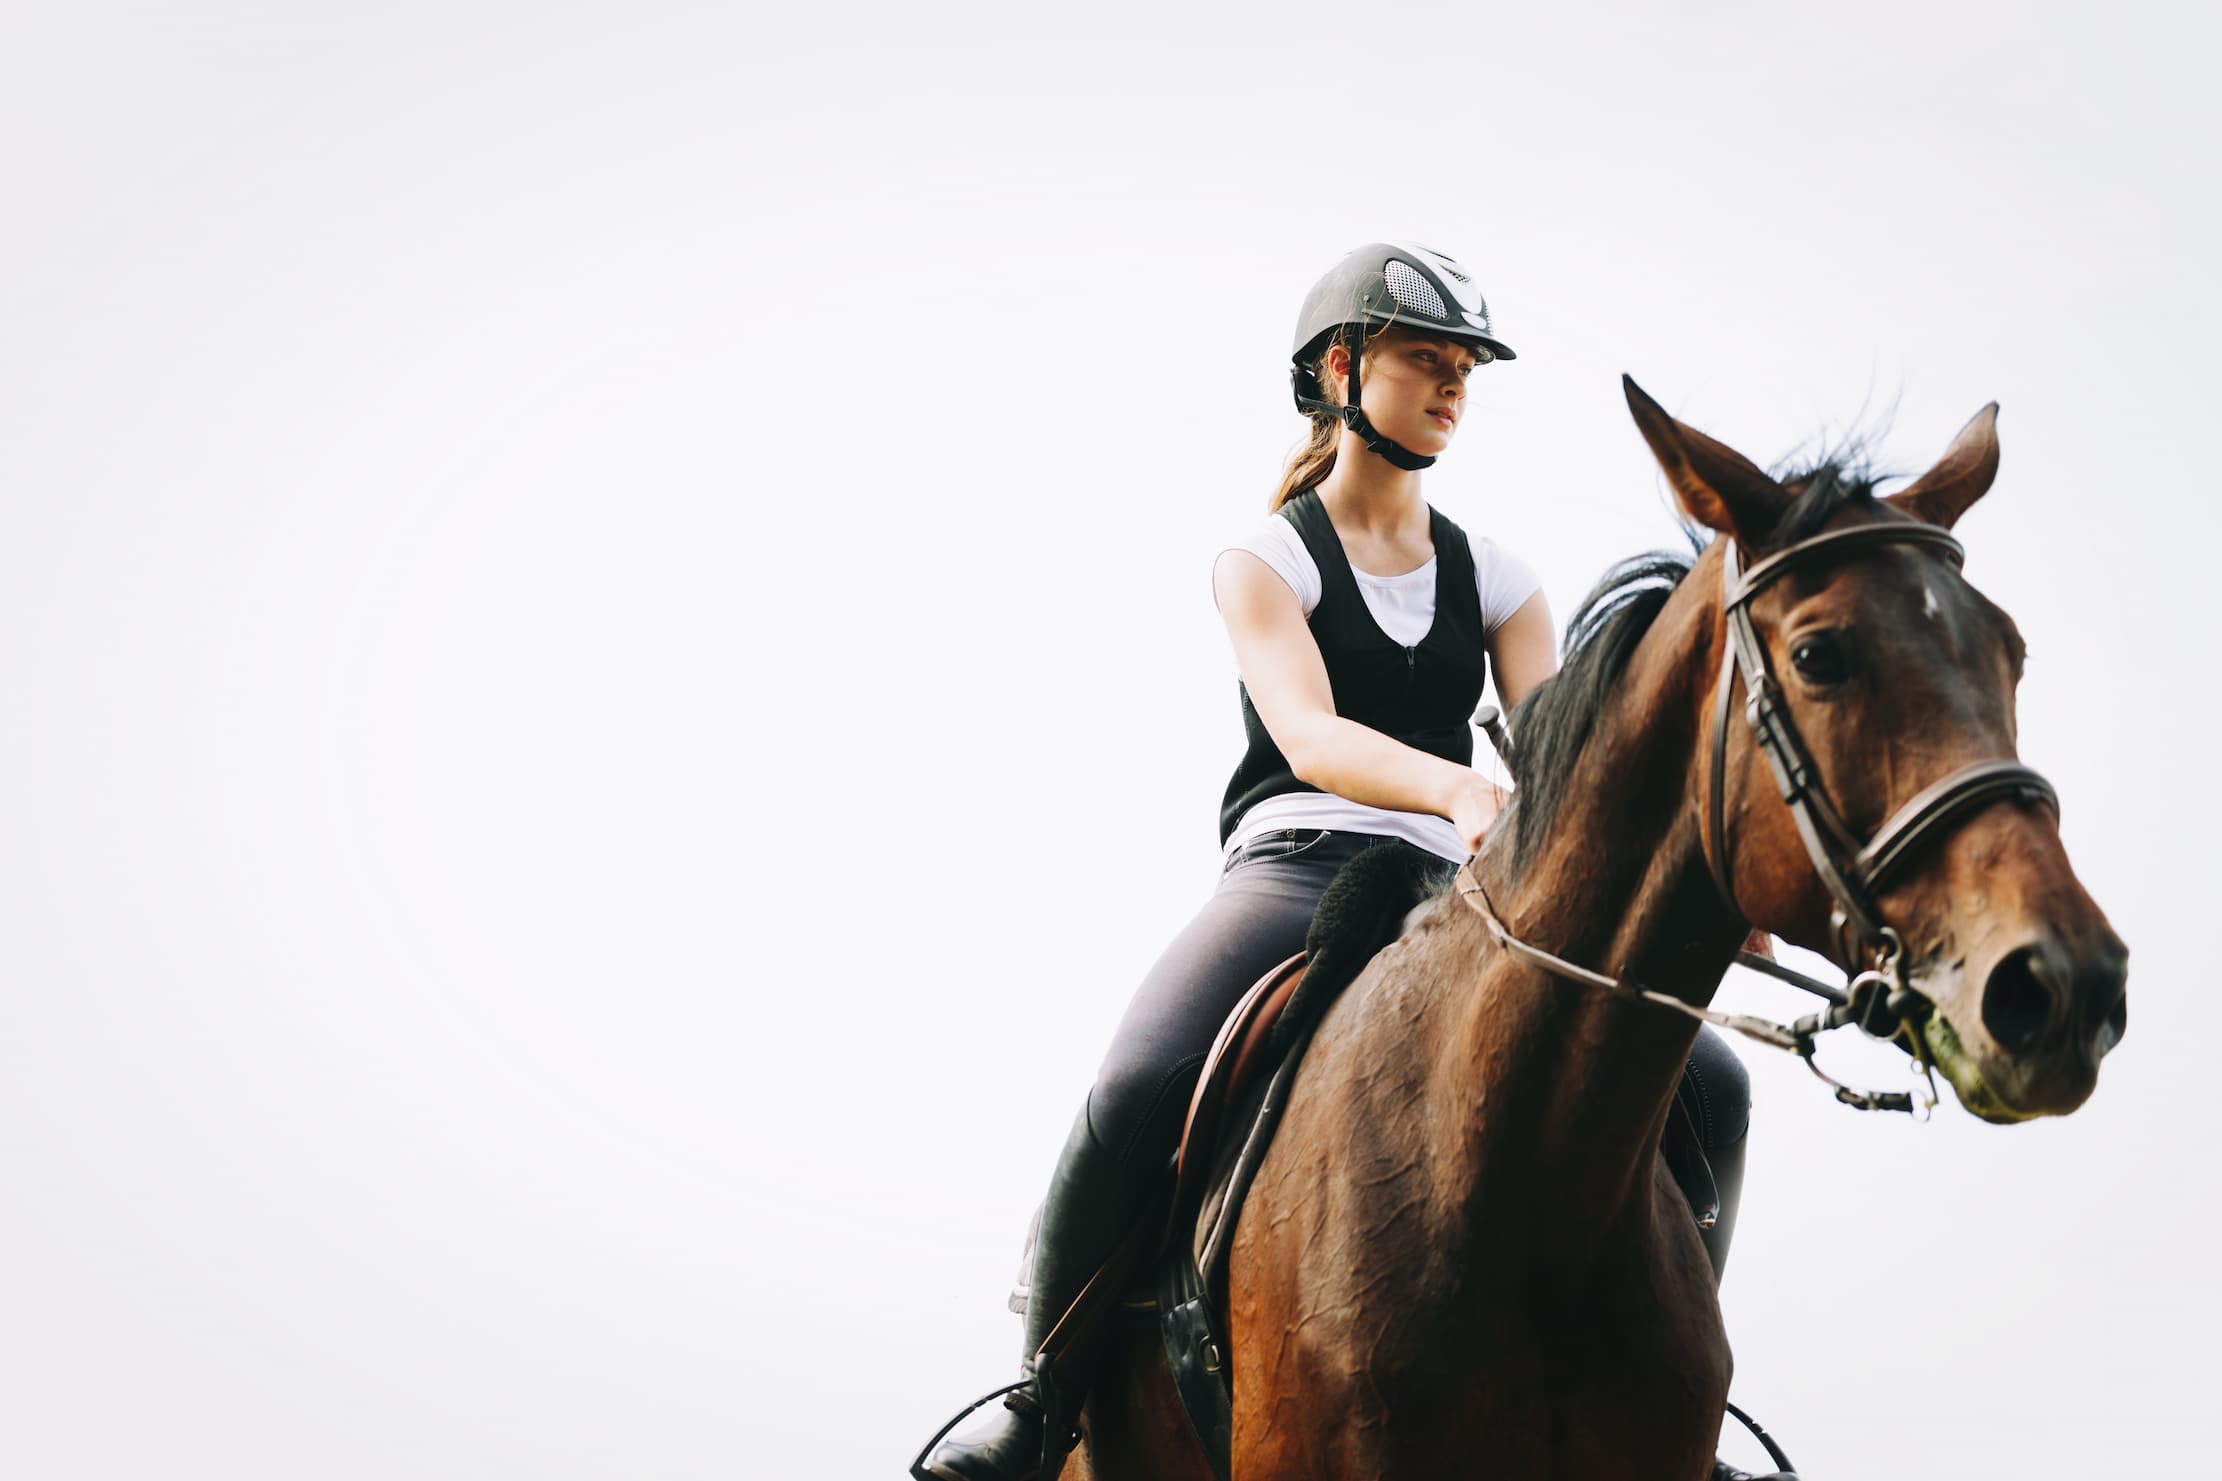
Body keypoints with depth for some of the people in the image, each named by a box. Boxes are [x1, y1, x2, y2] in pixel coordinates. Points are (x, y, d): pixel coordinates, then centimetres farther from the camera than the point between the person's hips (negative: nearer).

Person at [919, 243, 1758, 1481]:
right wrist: (1459, 788, -35)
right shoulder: (1269, 561, 5)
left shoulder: (1493, 578, 17)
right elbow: (1308, 737, -14)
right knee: (1138, 1087, -33)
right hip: (1294, 868, -4)